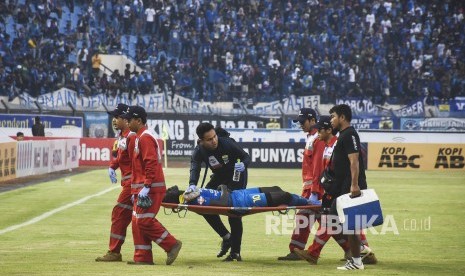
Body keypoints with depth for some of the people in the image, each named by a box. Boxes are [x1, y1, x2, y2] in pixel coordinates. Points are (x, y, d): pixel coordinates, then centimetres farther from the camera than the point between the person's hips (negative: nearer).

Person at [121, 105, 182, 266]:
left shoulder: (145, 137, -13)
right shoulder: (139, 137, 19)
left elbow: (151, 163, -22)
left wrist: (146, 187, -25)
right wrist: (136, 190, 22)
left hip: (151, 189, -10)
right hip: (141, 188, 10)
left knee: (144, 221, -13)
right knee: (138, 221, 9)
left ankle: (172, 245, -6)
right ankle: (143, 257, 10)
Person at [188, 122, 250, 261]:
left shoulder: (227, 143, -28)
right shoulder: (199, 151, -20)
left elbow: (246, 157, -17)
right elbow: (195, 168, -37)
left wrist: (243, 164, -42)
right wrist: (192, 184, -58)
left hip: (236, 177, -5)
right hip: (219, 177, 5)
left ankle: (235, 251, -3)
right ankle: (226, 237, 9)